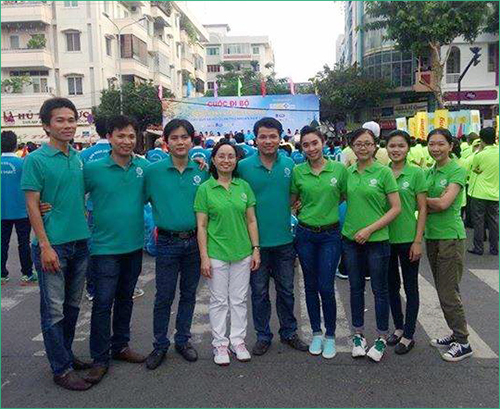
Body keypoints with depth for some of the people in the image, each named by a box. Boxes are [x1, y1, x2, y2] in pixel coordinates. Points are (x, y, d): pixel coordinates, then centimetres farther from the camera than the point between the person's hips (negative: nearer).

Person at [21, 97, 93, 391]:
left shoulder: (79, 158, 8)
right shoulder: (36, 160, -9)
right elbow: (32, 205, -11)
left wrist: (87, 230, 13)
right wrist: (45, 245, -15)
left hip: (81, 242, 6)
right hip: (54, 245, -6)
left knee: (73, 305, 17)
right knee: (54, 310, 3)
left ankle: (67, 354, 33)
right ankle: (61, 369, 15)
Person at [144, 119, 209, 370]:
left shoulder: (201, 171, 2)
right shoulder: (154, 171, -6)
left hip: (194, 241, 3)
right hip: (168, 243, -2)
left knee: (189, 294, 14)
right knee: (164, 296, 5)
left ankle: (183, 340, 30)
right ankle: (160, 345, 23)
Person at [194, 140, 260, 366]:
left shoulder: (244, 186, 4)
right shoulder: (205, 189, -4)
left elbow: (251, 221, 7)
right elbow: (201, 226, -5)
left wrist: (256, 249, 2)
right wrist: (204, 257, -9)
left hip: (242, 253, 3)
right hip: (216, 254, -2)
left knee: (239, 300, 12)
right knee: (219, 301, 9)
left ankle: (238, 341, 27)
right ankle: (220, 343, 23)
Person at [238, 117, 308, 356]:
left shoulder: (289, 164, 1)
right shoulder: (243, 166, -7)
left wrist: (293, 208, -1)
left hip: (284, 240, 2)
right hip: (256, 240, -2)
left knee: (286, 290, 15)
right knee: (259, 292, 11)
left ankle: (289, 332, 33)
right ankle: (263, 336, 27)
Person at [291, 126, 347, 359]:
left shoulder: (339, 169, -5)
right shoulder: (297, 171, -1)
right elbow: (291, 201, 9)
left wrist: (327, 208, 2)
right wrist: (304, 212, -3)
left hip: (330, 235, -2)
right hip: (305, 235, 2)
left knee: (326, 287, -2)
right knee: (311, 286, 11)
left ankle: (330, 336, 19)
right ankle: (316, 333, 28)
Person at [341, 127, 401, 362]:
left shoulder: (384, 172, -8)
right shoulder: (348, 172, 5)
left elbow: (396, 208, -9)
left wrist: (369, 229, -14)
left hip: (377, 240, -4)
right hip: (351, 239, 4)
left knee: (379, 289, 7)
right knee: (356, 288, 13)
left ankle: (382, 338, 24)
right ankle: (358, 334, 29)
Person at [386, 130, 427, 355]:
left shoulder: (416, 173, -6)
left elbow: (422, 209, -6)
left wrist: (418, 241, -11)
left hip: (408, 239, -4)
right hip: (386, 237, 4)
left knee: (410, 287, 7)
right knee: (391, 285, 15)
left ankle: (408, 335, 20)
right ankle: (398, 327, 32)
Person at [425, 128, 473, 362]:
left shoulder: (457, 171, -10)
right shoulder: (430, 172, 11)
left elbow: (444, 203, -20)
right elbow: (423, 206, 5)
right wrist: (432, 204, -14)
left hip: (450, 235, -7)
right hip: (432, 235, 8)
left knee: (449, 292, -3)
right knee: (442, 290, 14)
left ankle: (463, 343, 12)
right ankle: (456, 335, 28)